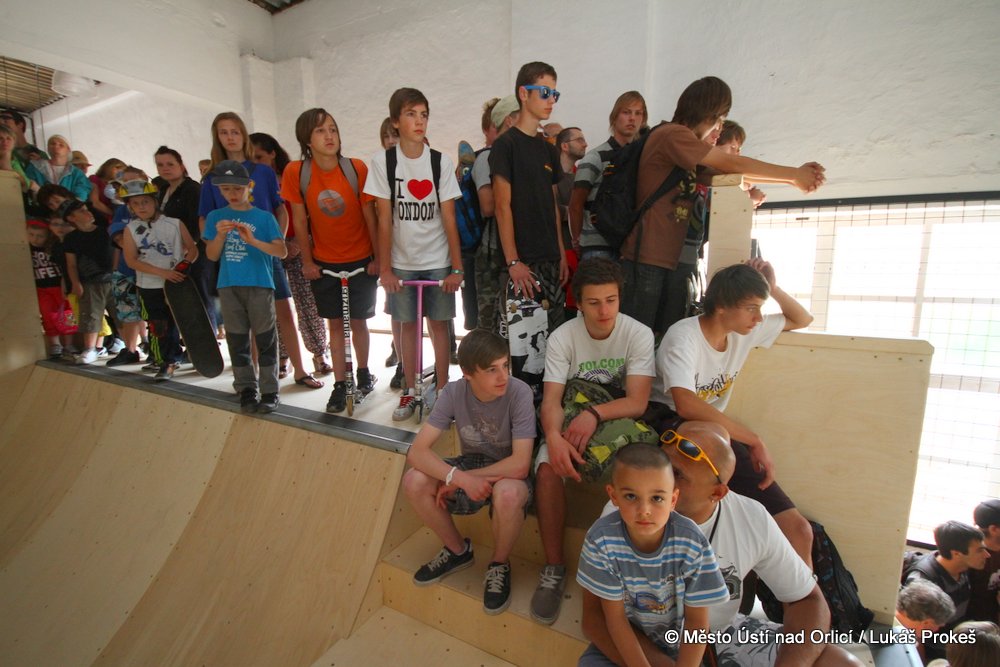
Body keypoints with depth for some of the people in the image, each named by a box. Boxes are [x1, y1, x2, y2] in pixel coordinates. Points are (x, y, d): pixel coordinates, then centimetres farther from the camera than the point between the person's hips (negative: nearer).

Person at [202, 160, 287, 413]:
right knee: (237, 340, 8)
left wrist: (253, 241, -19)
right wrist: (220, 235, -9)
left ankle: (269, 391, 5)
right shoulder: (215, 217, 10)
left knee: (265, 339, -1)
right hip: (228, 286, 3)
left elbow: (282, 252, -7)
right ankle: (246, 389, 18)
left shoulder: (264, 217, 2)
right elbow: (212, 256, 8)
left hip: (259, 284, -3)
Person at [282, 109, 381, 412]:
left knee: (358, 321, 8)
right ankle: (340, 385, 19)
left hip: (361, 259, -1)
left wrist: (378, 258, -5)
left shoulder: (357, 168, -14)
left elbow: (369, 216, -8)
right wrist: (307, 261, 0)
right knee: (335, 323, 8)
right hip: (323, 262, 1)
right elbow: (300, 220, -4)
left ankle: (363, 371, 31)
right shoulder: (295, 172, -11)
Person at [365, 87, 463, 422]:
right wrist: (385, 267, -8)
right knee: (408, 325, 8)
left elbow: (448, 217, -4)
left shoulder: (441, 161, -2)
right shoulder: (382, 161, -2)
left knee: (439, 324, 4)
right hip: (401, 262, 0)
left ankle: (441, 389, 18)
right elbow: (384, 218, -4)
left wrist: (457, 267, -8)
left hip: (437, 261, 0)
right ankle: (410, 391, 22)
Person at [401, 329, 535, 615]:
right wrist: (459, 477, -37)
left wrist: (459, 480, -23)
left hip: (508, 473, -3)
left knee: (508, 493, -38)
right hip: (470, 465, 4)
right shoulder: (453, 392, -17)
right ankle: (458, 550, 8)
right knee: (414, 481, -20)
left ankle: (499, 564, -2)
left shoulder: (519, 393, -26)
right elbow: (417, 451, -21)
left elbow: (520, 464, -30)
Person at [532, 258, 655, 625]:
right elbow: (551, 400, -17)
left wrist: (595, 413, -36)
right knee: (547, 468, -28)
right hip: (572, 422, 0)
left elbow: (637, 402, -18)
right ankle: (553, 568, -7)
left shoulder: (639, 334, -12)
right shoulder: (562, 338, -11)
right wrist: (553, 436, -39)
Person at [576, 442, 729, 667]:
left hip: (677, 640, 0)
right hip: (624, 636, 0)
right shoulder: (601, 539, -25)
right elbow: (615, 616, -13)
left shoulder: (693, 543, -24)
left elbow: (697, 621, -12)